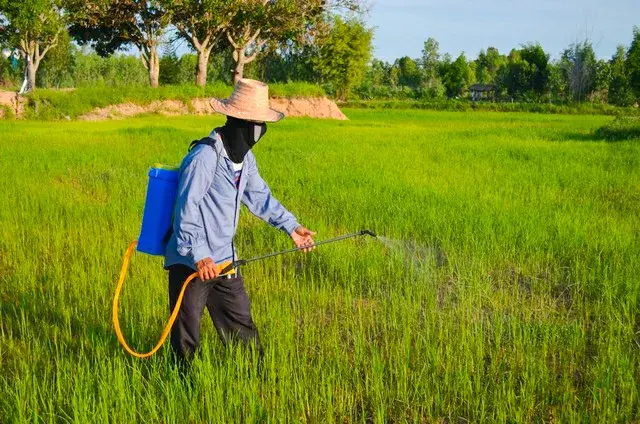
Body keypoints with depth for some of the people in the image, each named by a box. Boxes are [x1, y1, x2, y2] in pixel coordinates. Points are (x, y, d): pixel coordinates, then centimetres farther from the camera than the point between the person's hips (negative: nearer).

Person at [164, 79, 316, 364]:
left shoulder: (245, 157, 7)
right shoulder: (204, 157, -22)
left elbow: (259, 196, 19)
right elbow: (186, 210, -26)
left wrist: (291, 226, 13)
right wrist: (199, 256, -31)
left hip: (224, 260, 8)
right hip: (190, 263, -8)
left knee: (241, 325, 17)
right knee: (186, 340, 3)